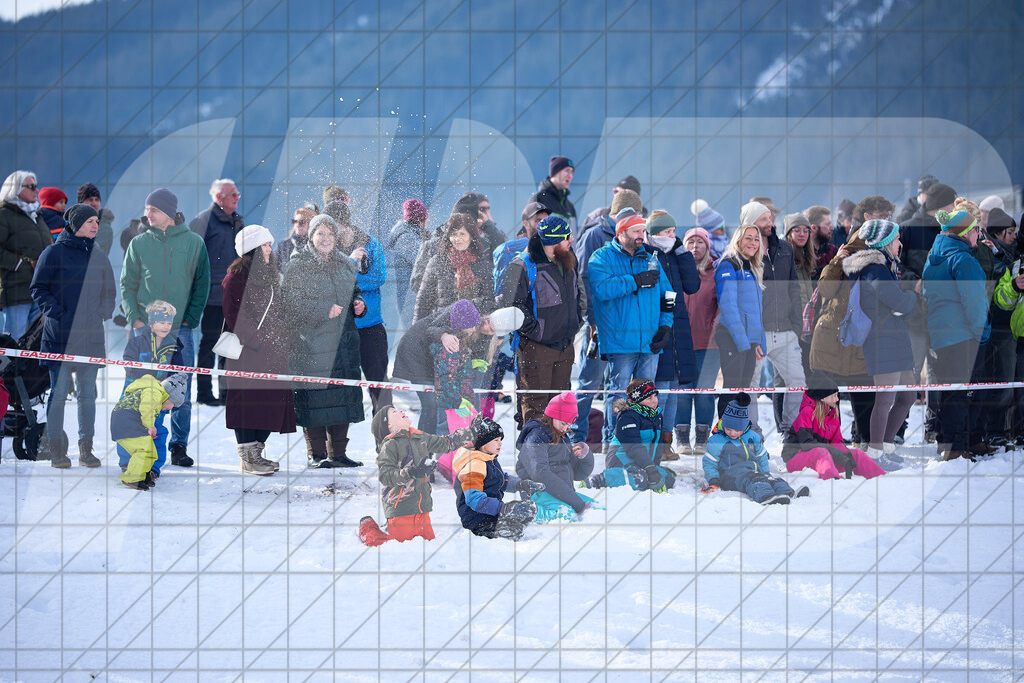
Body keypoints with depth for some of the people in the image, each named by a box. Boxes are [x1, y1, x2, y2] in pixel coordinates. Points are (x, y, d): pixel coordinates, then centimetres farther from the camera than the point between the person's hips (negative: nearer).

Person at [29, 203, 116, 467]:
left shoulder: (98, 257, 13)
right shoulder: (54, 253, 0)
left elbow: (109, 292, 22)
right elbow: (38, 289, 0)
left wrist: (103, 313, 4)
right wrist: (54, 311, -13)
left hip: (91, 334, 4)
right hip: (61, 334, -4)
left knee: (88, 393, 5)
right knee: (59, 392, -4)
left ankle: (86, 449, 9)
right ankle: (56, 450, 0)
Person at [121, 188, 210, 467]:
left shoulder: (193, 243, 4)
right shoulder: (139, 244, 7)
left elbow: (202, 285, 6)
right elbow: (127, 285, 9)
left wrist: (190, 318, -4)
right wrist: (134, 318, -6)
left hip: (180, 329, -1)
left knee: (181, 394, -1)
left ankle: (179, 446, 8)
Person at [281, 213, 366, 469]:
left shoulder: (345, 265, 15)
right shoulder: (298, 265, -3)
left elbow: (354, 292, 28)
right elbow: (292, 303, -9)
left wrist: (358, 305, 5)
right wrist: (325, 311, -17)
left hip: (343, 341, 6)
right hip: (309, 340, -6)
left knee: (343, 395, 5)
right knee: (314, 397, -7)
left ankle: (338, 452, 13)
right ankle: (316, 454, 2)